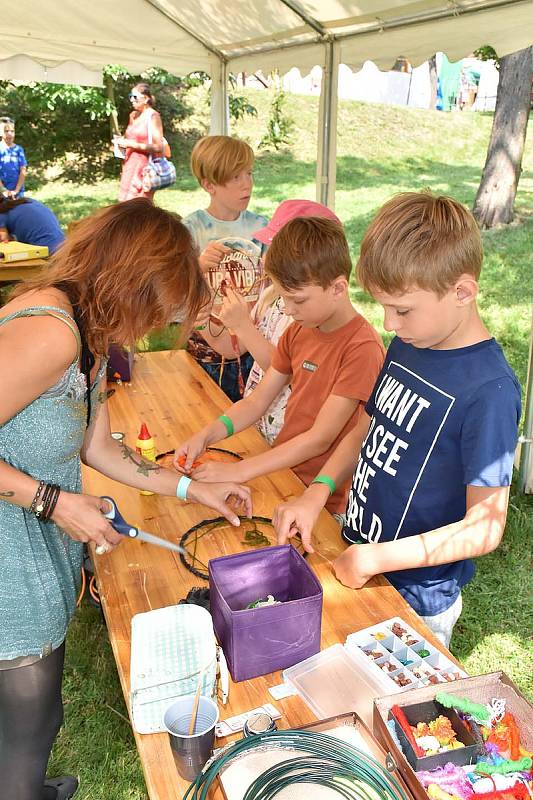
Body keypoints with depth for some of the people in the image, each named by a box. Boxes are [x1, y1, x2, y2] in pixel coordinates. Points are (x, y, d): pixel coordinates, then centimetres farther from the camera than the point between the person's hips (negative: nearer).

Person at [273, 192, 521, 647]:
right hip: (356, 562, 7)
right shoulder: (408, 345, -3)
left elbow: (484, 528, -23)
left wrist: (377, 557, -22)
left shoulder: (489, 390, -26)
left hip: (416, 603, -7)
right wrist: (316, 494, -5)